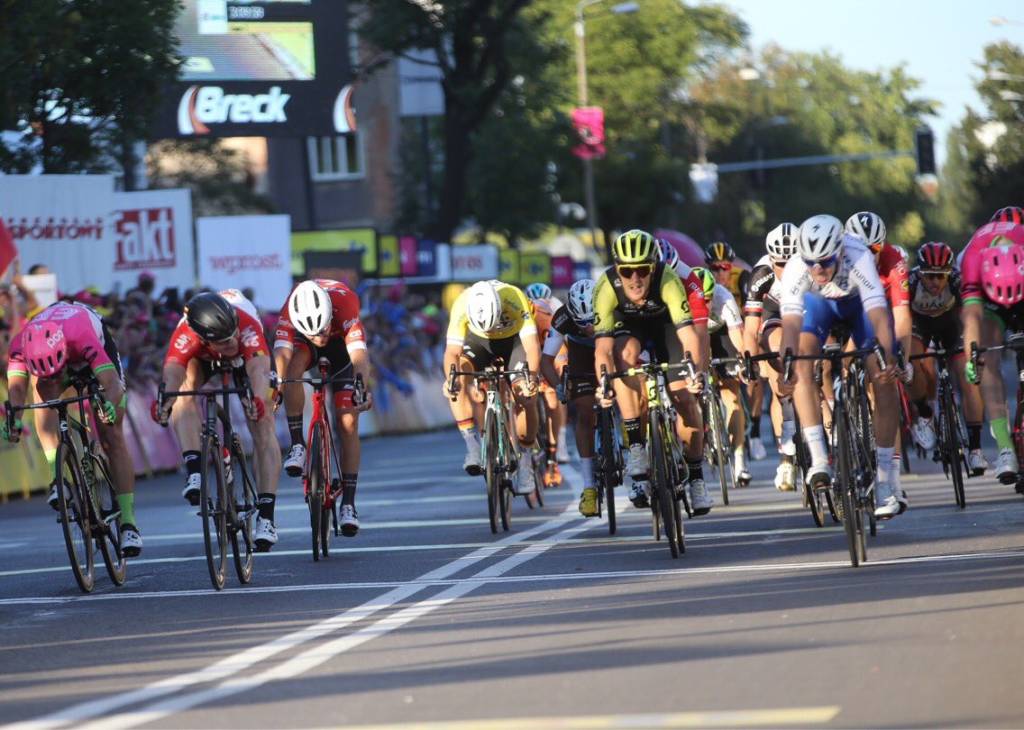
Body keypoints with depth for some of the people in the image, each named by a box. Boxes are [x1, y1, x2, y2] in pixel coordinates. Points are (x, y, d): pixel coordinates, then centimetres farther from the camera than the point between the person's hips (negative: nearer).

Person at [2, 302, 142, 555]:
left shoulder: (82, 337, -44)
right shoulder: (21, 345, -36)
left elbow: (112, 383, -50)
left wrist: (110, 406, -70)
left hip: (97, 351, -2)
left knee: (112, 437, -11)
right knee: (43, 388, -32)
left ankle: (128, 522, -7)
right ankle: (57, 475, -29)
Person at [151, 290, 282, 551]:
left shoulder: (247, 325, -44)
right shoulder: (186, 334, -41)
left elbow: (259, 368, -57)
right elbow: (173, 370, -54)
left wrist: (259, 399, -78)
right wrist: (165, 398, -76)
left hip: (245, 360, -1)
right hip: (201, 361, 1)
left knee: (263, 425, -17)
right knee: (185, 391, -33)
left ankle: (266, 516, -16)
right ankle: (194, 471, -36)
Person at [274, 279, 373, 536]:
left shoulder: (344, 303, -41)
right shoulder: (289, 314, -37)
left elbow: (359, 354, -50)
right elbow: (281, 355, -46)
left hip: (341, 341, -1)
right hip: (303, 341, 1)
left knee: (348, 423, -9)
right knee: (294, 367, -35)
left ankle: (348, 503, -4)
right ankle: (297, 445, -21)